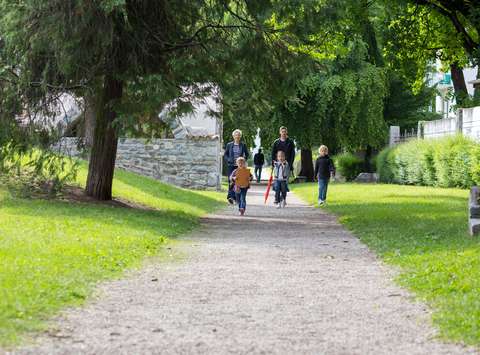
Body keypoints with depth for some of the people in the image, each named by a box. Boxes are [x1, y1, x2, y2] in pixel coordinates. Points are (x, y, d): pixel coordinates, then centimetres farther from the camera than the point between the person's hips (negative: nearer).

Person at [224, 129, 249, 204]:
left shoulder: (243, 145, 5)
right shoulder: (229, 145, 6)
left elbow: (247, 154, 14)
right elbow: (225, 154, 12)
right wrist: (229, 160, -5)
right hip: (231, 166, -1)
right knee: (231, 181, -12)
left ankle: (236, 197, 10)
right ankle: (230, 196, -18)